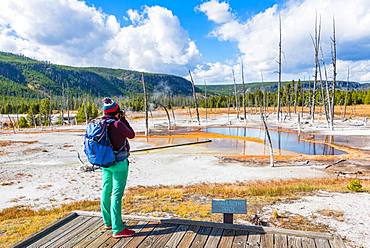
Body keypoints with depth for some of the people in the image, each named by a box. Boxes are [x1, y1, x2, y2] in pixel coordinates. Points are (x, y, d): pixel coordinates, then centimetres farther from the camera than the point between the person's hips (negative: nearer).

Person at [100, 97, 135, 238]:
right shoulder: (118, 124, -21)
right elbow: (131, 135, -5)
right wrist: (123, 120, 1)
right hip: (119, 163, -8)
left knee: (106, 191, 17)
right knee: (117, 194, -4)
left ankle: (108, 222, 34)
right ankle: (117, 229, 1)